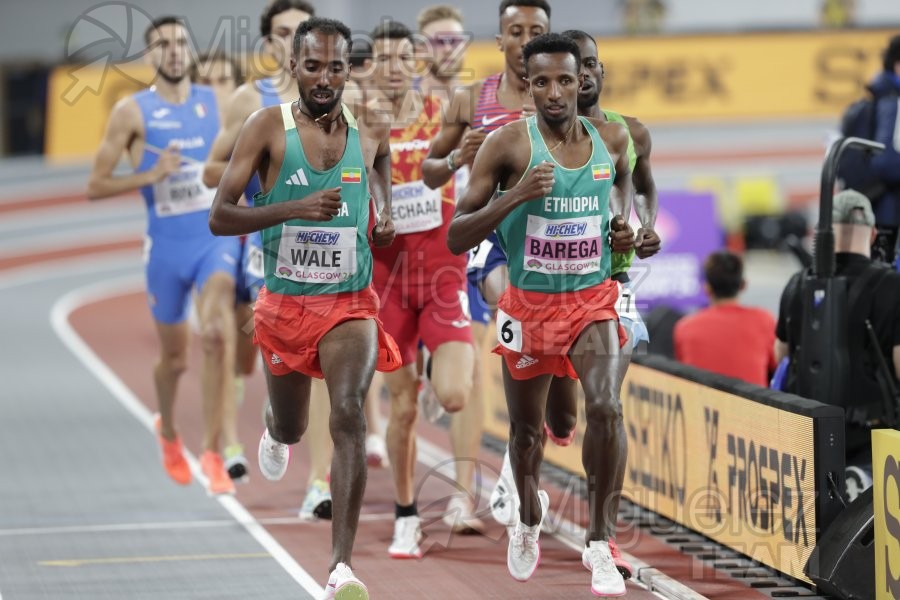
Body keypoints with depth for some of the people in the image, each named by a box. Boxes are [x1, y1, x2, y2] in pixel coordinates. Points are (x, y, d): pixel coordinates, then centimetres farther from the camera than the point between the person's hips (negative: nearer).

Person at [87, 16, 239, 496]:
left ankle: (211, 452, -17)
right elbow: (95, 186, -5)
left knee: (218, 333, -25)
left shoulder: (216, 103, 4)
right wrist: (151, 176, -18)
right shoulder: (132, 112, -4)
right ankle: (168, 431, 46)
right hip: (166, 246, 0)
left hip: (218, 237, 0)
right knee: (174, 356, 13)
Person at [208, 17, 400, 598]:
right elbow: (219, 218, -16)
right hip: (285, 303, 0)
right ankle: (275, 432, 61)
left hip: (350, 303, 0)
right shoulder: (268, 126, -11)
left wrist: (386, 213, 8)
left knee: (349, 414, -23)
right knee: (291, 429, 19)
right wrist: (294, 208, -29)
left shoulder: (371, 131, -2)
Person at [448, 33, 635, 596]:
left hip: (592, 300, 1)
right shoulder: (509, 143, -14)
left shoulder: (611, 138, -3)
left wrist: (624, 222, 4)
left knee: (606, 407, -23)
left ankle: (601, 542, -12)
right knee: (527, 427, 16)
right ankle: (530, 516, 48)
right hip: (529, 303, -1)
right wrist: (516, 195, -29)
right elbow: (456, 238, -15)